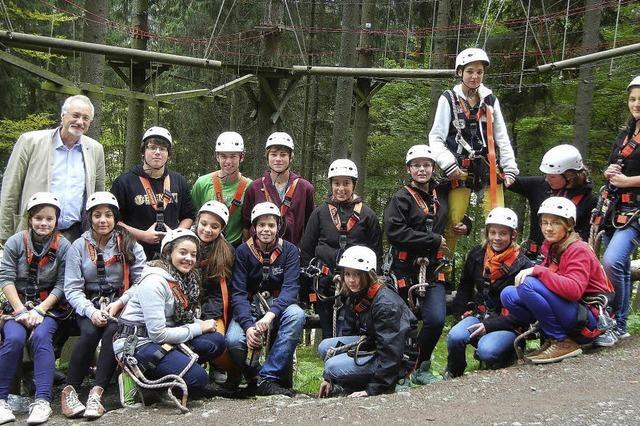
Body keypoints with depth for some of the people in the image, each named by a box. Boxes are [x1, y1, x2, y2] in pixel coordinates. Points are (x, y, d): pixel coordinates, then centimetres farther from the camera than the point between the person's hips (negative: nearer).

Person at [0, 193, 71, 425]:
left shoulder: (63, 246, 0)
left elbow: (61, 285, -4)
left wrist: (39, 310, -15)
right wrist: (21, 311, -14)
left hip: (49, 306, -1)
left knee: (41, 336, -30)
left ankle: (42, 401, -31)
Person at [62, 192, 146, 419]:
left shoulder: (130, 246, 5)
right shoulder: (79, 246, 6)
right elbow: (72, 288, -2)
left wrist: (118, 304, -17)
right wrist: (91, 311, -18)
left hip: (119, 304, 0)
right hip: (88, 305, 0)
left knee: (113, 330, -31)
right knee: (90, 332, -30)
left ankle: (97, 393, -31)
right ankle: (69, 390, -22)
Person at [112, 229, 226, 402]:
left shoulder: (187, 279, 7)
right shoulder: (154, 282, -19)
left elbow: (184, 319, 12)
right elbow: (158, 334, -22)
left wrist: (202, 324, -10)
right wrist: (198, 328, -13)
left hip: (166, 338, 8)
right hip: (138, 343, -8)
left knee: (217, 341, -7)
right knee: (198, 377, -22)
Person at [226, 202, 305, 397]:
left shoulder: (289, 250, -2)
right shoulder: (243, 251, -3)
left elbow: (290, 288, -14)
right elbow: (238, 292, -11)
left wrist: (271, 314, -33)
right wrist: (248, 325, -28)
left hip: (279, 306, 1)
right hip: (249, 309, -1)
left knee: (296, 315, -34)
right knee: (234, 341, -32)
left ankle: (267, 379, -28)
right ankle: (254, 377, -1)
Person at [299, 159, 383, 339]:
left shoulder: (367, 215, 8)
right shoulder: (320, 213, 9)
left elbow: (377, 254, 10)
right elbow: (306, 250, 10)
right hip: (326, 285, 1)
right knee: (330, 338, 6)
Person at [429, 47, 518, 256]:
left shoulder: (490, 100, 14)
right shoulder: (449, 99, 3)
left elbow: (502, 137, 14)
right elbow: (436, 137, 1)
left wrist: (510, 168, 4)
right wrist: (448, 166, -11)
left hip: (490, 168, 3)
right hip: (460, 169, -3)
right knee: (453, 223, -7)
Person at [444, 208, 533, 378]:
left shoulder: (523, 266, -10)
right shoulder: (476, 255, 6)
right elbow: (465, 285, 23)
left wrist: (490, 325, -17)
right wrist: (461, 311, 9)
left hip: (508, 324, -4)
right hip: (480, 315, 4)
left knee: (487, 351, -33)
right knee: (455, 337, -27)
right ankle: (452, 374, 1)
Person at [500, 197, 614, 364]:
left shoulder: (578, 250, -13)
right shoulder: (551, 248, 13)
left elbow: (574, 290, -28)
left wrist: (537, 270, -27)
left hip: (589, 319, -8)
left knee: (528, 285, -26)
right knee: (508, 294, -5)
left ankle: (562, 343, -15)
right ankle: (551, 339, 0)